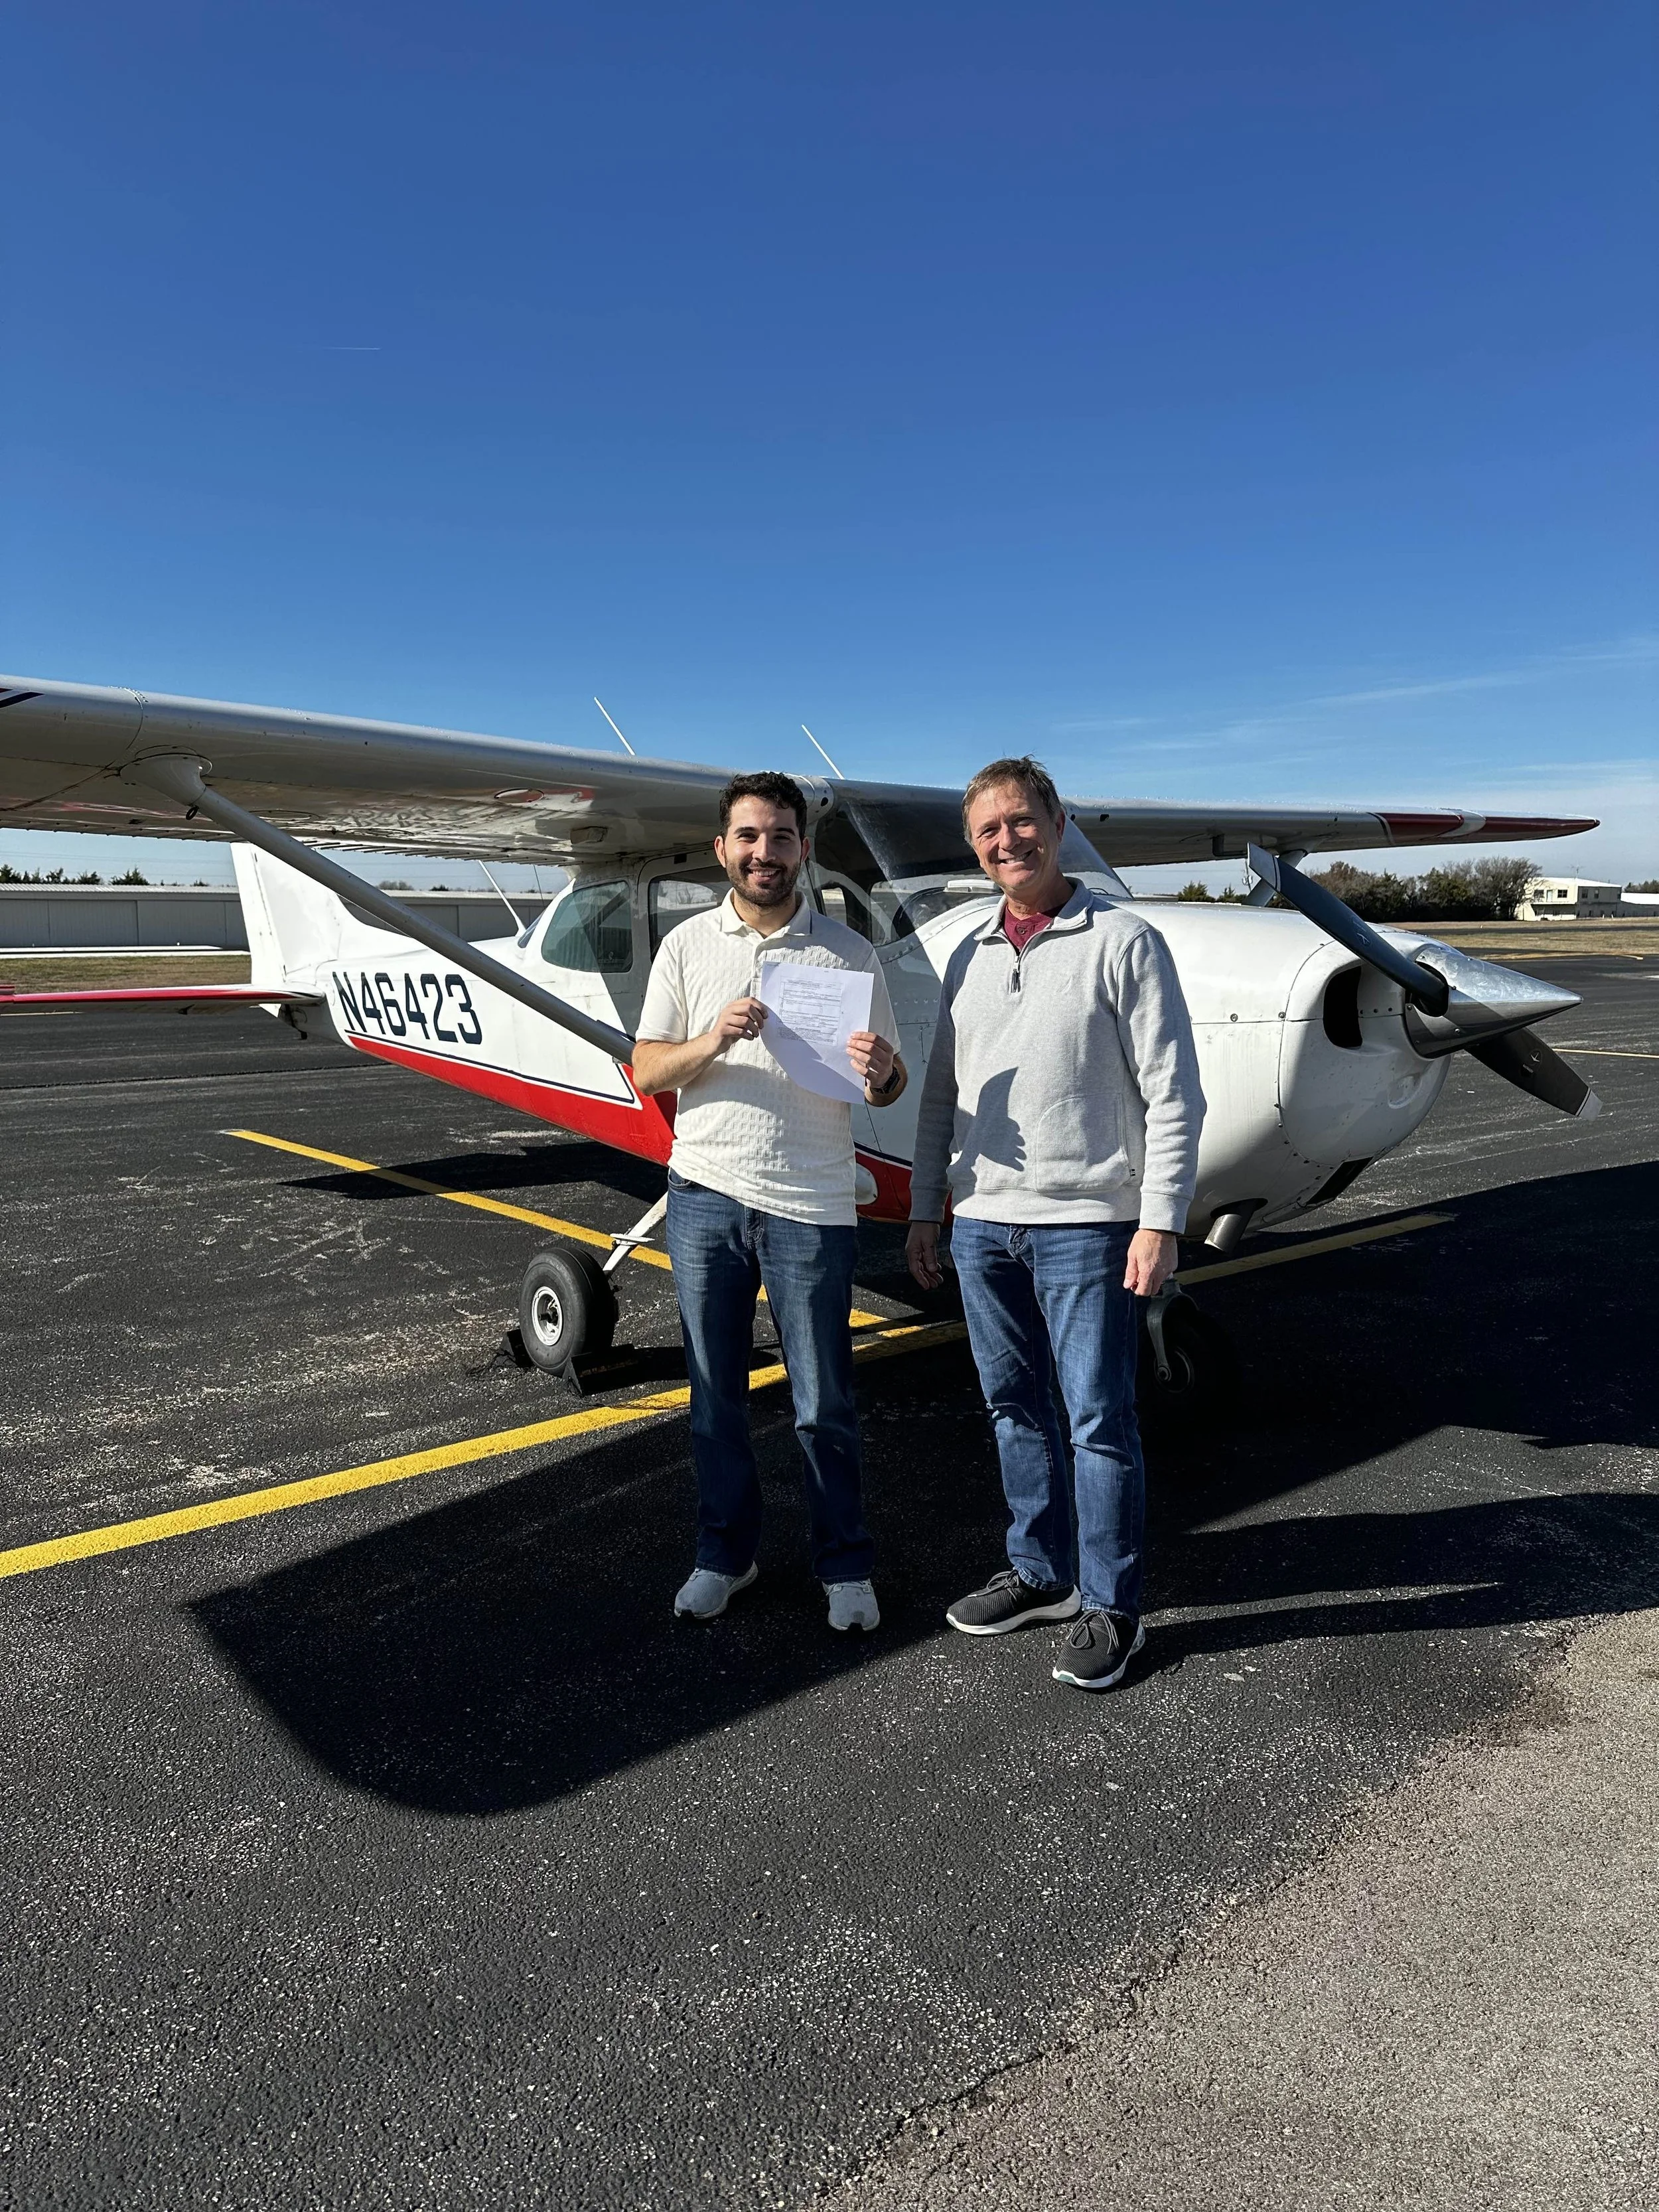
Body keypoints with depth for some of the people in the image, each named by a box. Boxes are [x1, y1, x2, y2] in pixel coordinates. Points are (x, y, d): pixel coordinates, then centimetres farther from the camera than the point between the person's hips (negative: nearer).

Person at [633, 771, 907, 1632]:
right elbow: (646, 1073, 3)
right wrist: (710, 1042, -17)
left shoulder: (848, 952, 2)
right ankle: (724, 1552, 30)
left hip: (809, 1205, -2)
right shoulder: (687, 947, 5)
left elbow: (889, 1083, 4)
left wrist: (879, 1072, -20)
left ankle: (845, 1566, 23)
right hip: (706, 1193, 2)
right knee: (715, 1394, 12)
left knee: (822, 1407, 5)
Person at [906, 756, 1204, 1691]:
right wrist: (925, 1207, 14)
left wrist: (1159, 1221, -13)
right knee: (1017, 1411, 14)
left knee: (1100, 1420, 1)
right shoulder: (970, 958, 12)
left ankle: (1112, 1607, 16)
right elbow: (942, 1094, 17)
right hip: (983, 1224, 6)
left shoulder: (1124, 942, -4)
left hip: (1085, 1223, -5)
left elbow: (1172, 1093, -8)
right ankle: (1041, 1572, 30)